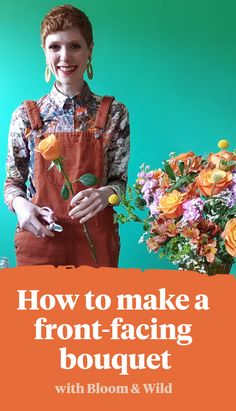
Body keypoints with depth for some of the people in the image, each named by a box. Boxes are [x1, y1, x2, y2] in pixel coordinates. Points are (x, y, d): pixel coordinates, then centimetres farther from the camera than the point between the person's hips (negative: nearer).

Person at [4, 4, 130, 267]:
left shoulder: (114, 113, -2)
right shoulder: (26, 115, -1)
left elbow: (119, 179, 2)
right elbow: (13, 181, 6)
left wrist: (105, 193, -20)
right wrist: (19, 204, -16)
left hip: (96, 241, 0)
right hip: (39, 239, 1)